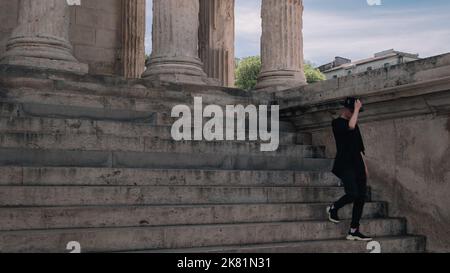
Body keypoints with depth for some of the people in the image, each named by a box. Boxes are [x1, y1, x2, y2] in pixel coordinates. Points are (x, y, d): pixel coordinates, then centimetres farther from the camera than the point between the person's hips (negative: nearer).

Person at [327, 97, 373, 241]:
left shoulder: (354, 124, 19)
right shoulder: (337, 122, -4)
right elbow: (350, 126, -27)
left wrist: (364, 165, 18)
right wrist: (356, 109, -14)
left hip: (357, 164, 8)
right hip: (345, 165, -8)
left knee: (361, 197, 1)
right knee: (352, 194, -20)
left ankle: (353, 231, 6)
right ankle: (333, 208, 11)